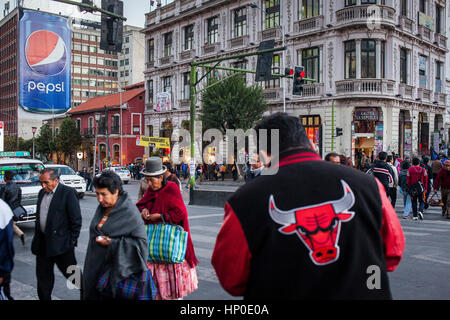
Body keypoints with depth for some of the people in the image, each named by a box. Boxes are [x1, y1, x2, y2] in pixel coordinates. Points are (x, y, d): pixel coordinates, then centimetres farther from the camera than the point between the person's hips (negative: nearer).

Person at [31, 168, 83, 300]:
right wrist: (37, 237, 13)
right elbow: (39, 216, 17)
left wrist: (72, 241, -11)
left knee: (72, 273, 4)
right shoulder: (42, 193, 11)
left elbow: (76, 220, -12)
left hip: (60, 243, -7)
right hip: (42, 243, 7)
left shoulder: (68, 193, -12)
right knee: (43, 275, 15)